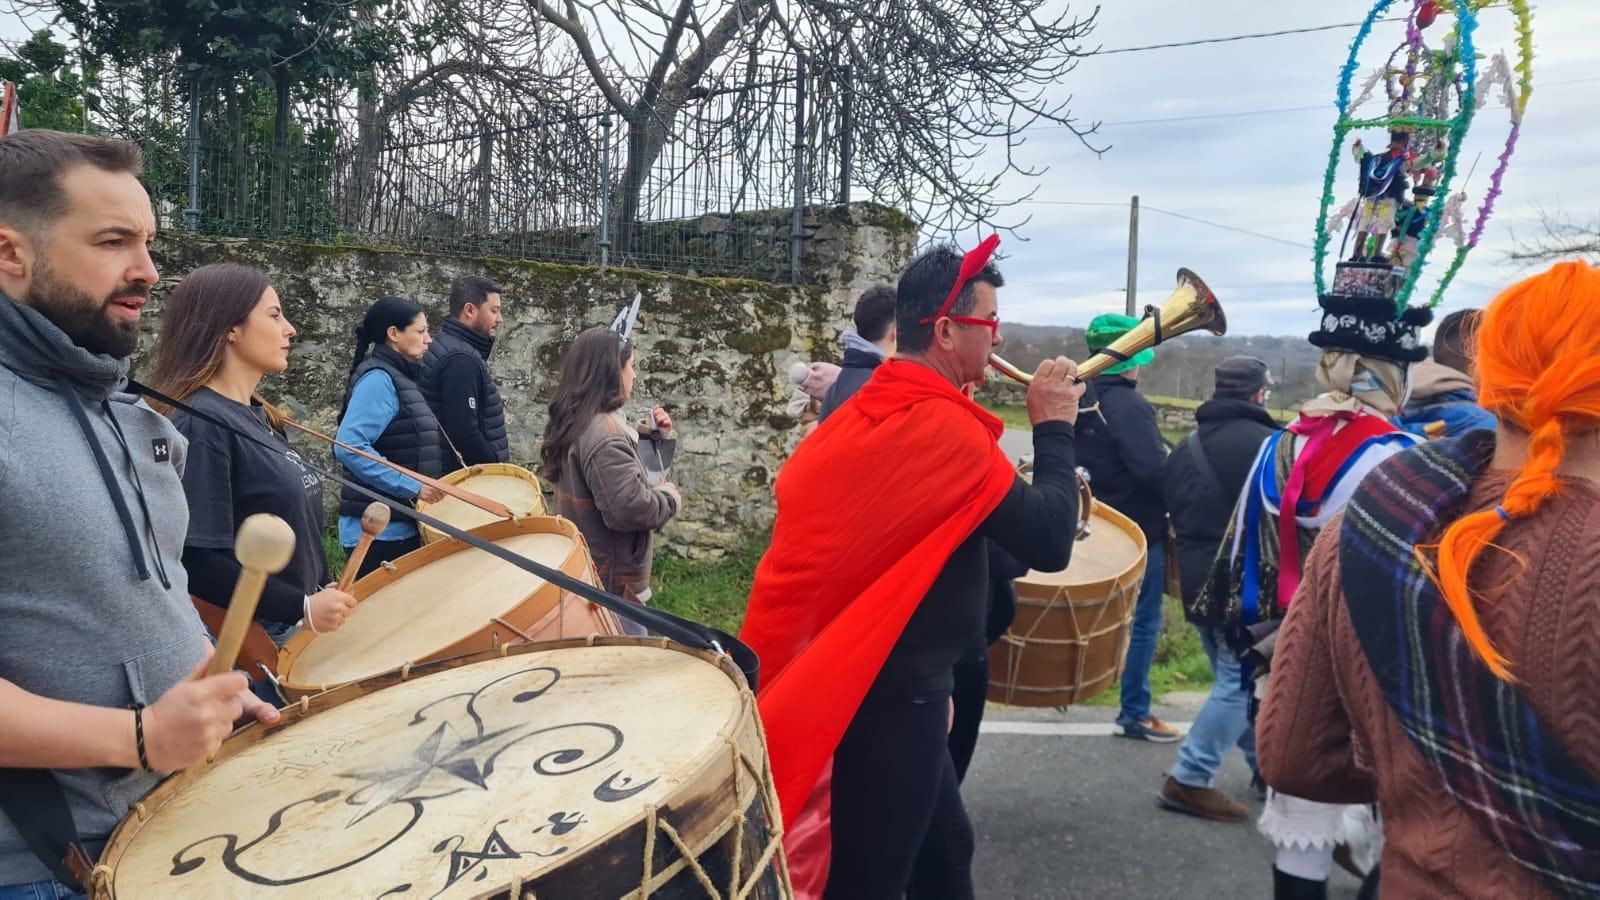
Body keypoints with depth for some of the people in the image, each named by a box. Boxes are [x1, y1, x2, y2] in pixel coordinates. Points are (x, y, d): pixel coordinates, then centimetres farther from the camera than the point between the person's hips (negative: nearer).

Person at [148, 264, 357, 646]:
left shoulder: (258, 416, 10)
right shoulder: (202, 425, -18)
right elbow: (196, 562, -24)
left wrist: (322, 593, 12)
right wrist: (301, 606, -23)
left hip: (296, 629, 9)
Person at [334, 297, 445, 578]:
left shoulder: (399, 378, 14)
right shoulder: (378, 379, -15)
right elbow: (349, 448, -26)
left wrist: (426, 487, 10)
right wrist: (412, 487, -24)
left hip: (401, 526, 10)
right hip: (380, 531, -10)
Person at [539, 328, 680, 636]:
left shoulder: (577, 424, 9)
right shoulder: (604, 434, -23)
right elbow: (630, 508, -31)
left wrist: (647, 434, 10)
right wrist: (670, 496, -12)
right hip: (610, 583, -10)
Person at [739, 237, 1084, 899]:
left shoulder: (868, 411, 6)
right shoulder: (945, 427, -21)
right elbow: (1049, 543, -20)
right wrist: (1053, 427, -10)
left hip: (851, 674, 9)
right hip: (894, 693, -9)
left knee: (944, 846, 24)